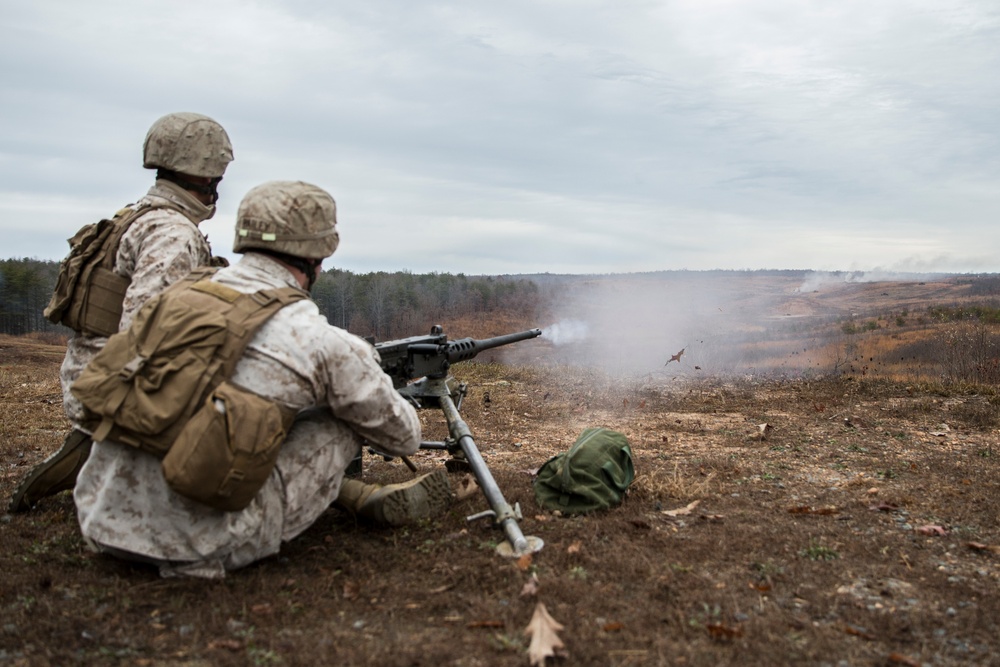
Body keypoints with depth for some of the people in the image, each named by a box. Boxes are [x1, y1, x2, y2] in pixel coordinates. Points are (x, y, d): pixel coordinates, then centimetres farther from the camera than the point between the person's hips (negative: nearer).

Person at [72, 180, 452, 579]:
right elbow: (404, 438, 5)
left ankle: (358, 495, 28)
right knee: (343, 415, 7)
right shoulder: (322, 341, -11)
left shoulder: (181, 294, 5)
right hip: (205, 544, -6)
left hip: (103, 521, 6)